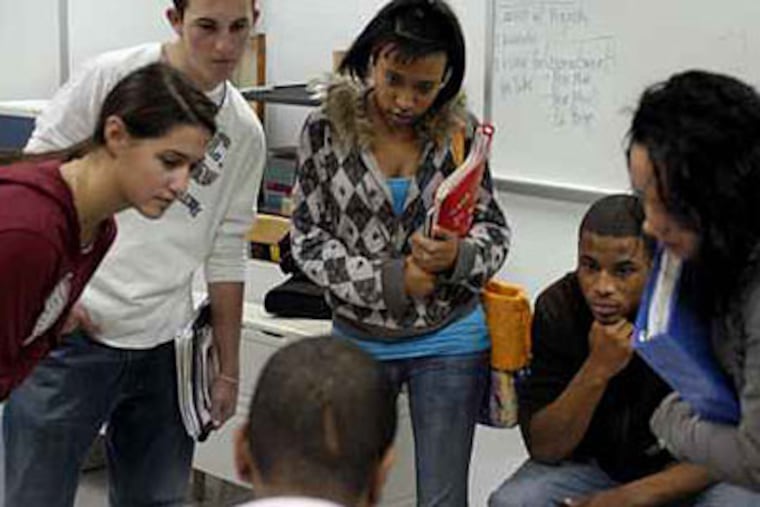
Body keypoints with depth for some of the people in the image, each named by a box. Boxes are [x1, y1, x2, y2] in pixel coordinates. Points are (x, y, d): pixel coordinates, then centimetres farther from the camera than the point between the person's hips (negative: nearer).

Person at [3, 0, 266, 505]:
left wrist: (228, 370, 13)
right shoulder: (111, 77, -5)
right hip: (71, 332, -4)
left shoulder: (245, 133, 8)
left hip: (164, 347, 4)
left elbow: (227, 255, 13)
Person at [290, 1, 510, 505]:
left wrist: (457, 256, -24)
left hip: (450, 339, 0)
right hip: (359, 339, 0)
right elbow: (307, 237, -5)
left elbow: (495, 232, -1)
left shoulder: (460, 131, -7)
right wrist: (387, 280, -18)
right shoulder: (326, 128, -8)